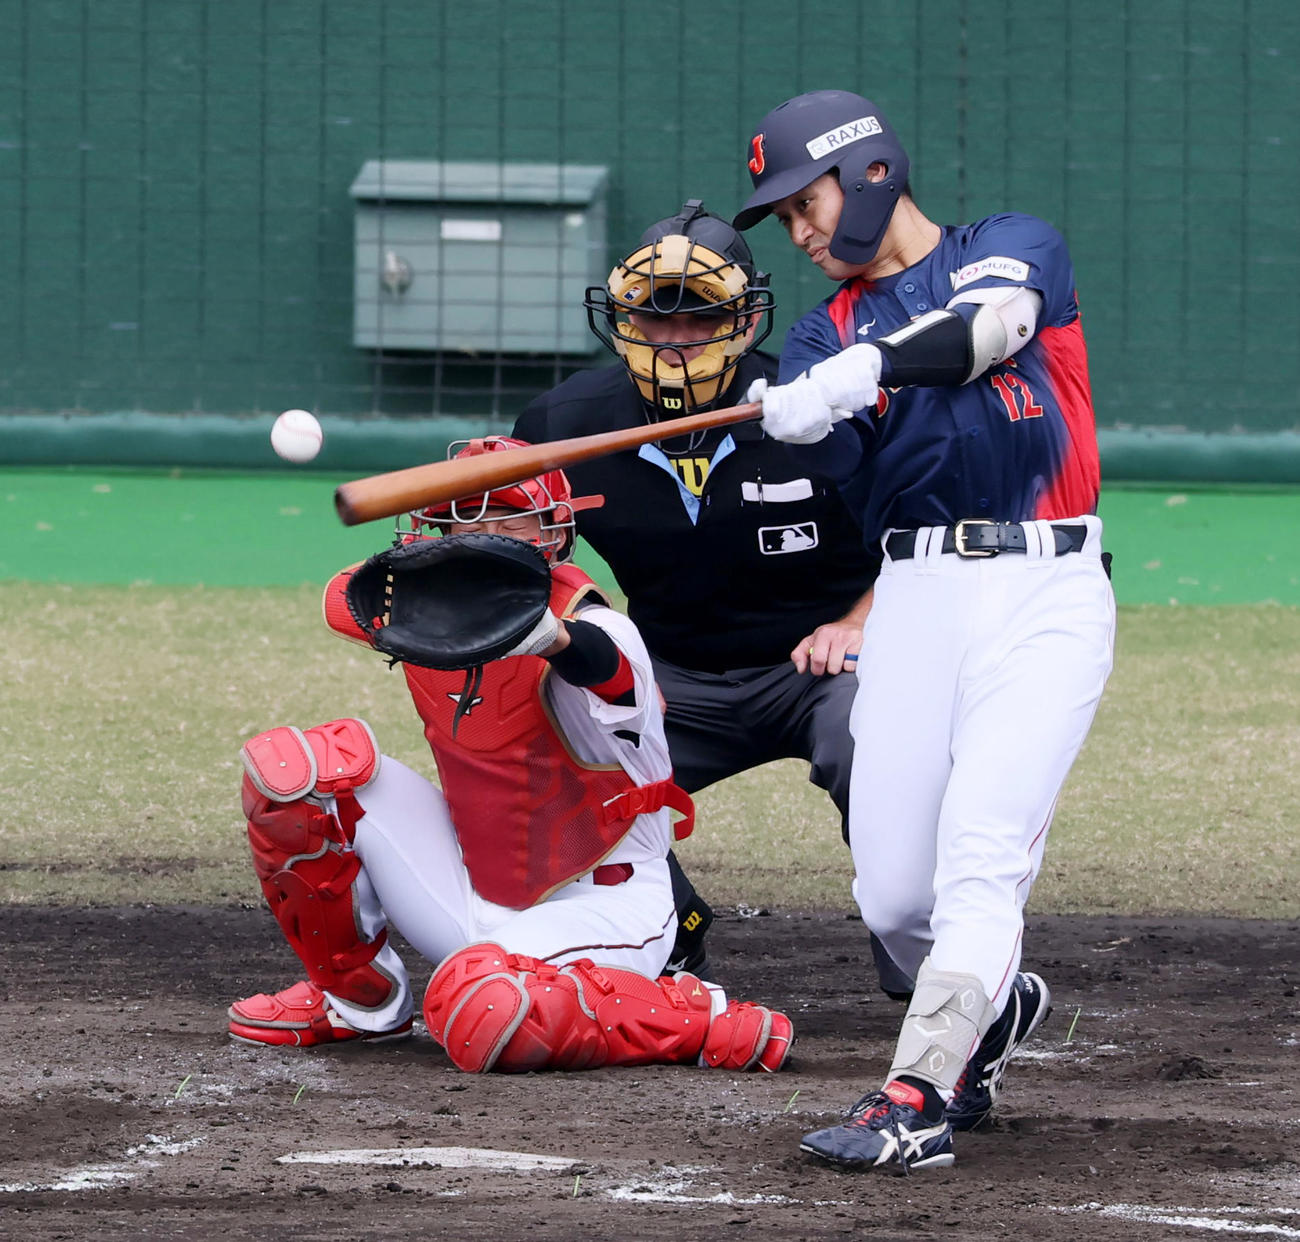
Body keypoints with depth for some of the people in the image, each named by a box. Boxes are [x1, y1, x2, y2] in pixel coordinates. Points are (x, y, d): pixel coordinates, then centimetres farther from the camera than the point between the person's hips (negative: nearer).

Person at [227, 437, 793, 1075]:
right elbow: (346, 599, -22)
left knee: (483, 1012, -38)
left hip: (600, 904, -6)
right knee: (289, 767, -7)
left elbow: (606, 667, -45)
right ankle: (357, 997, 12)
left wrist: (553, 638, -70)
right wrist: (393, 590, -47)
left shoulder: (587, 625, -21)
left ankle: (699, 1020, -13)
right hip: (473, 897, 6)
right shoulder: (436, 612, -3)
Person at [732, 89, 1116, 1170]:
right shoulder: (829, 329, 18)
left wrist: (865, 371, -28)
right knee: (892, 896, 0)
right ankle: (994, 1005, 30)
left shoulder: (1018, 247, 8)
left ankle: (915, 1101, -24)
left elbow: (987, 326, -15)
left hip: (1043, 596, -5)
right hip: (915, 599, 5)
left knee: (981, 852, -19)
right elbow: (837, 464, 0)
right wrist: (806, 422, -23)